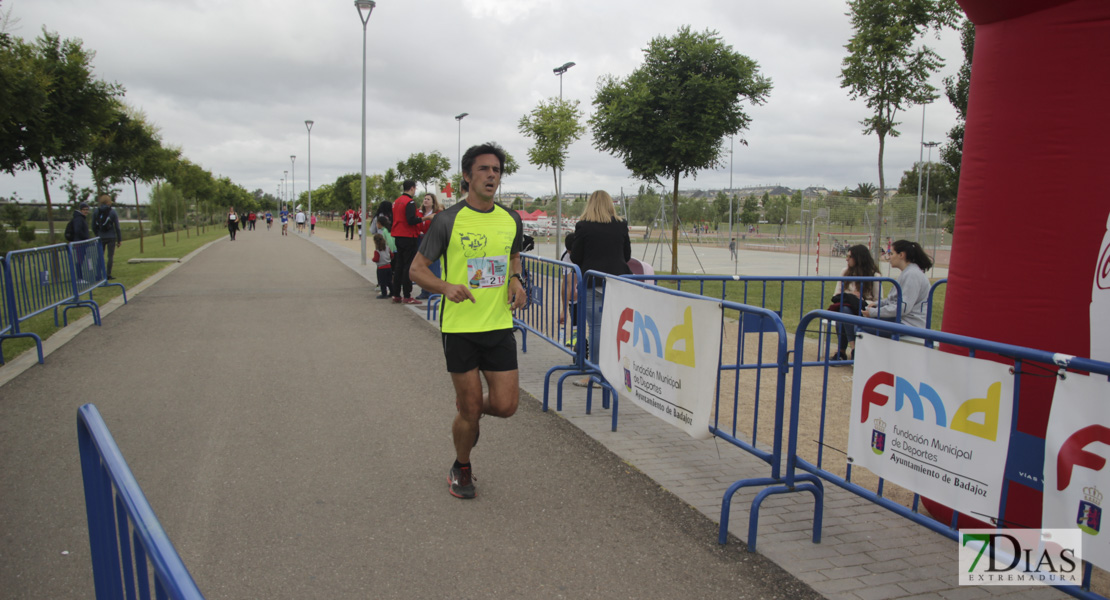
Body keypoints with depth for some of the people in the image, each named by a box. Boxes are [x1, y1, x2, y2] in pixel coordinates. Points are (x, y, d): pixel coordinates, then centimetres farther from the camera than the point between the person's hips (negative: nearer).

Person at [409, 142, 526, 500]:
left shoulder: (512, 220, 6)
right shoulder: (448, 221, -7)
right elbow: (417, 269, -2)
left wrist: (515, 280, 3)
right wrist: (447, 286, -21)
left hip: (499, 326, 4)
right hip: (459, 327, -4)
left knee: (505, 406, 0)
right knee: (470, 411, 3)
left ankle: (467, 409, 35)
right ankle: (461, 469, 32)